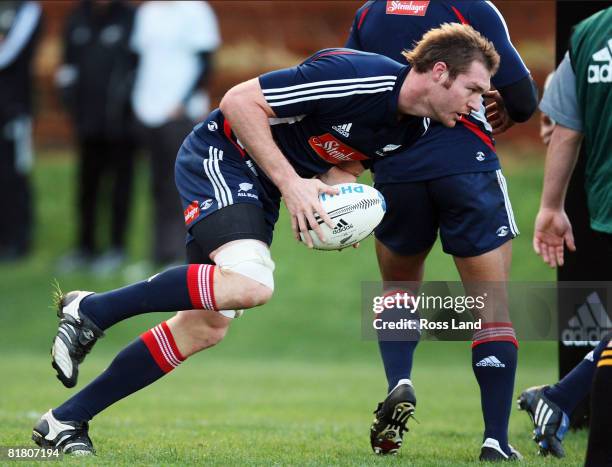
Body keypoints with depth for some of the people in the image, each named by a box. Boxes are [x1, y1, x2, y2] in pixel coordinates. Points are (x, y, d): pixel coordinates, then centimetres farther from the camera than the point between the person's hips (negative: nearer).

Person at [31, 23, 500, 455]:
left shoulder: (414, 127, 1)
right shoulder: (354, 77, -26)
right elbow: (239, 101, -23)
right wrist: (290, 182, -25)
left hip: (260, 189, 9)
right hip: (221, 157, -9)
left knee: (206, 329, 4)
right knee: (251, 284, -31)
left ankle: (65, 421, 10)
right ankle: (92, 308, -17)